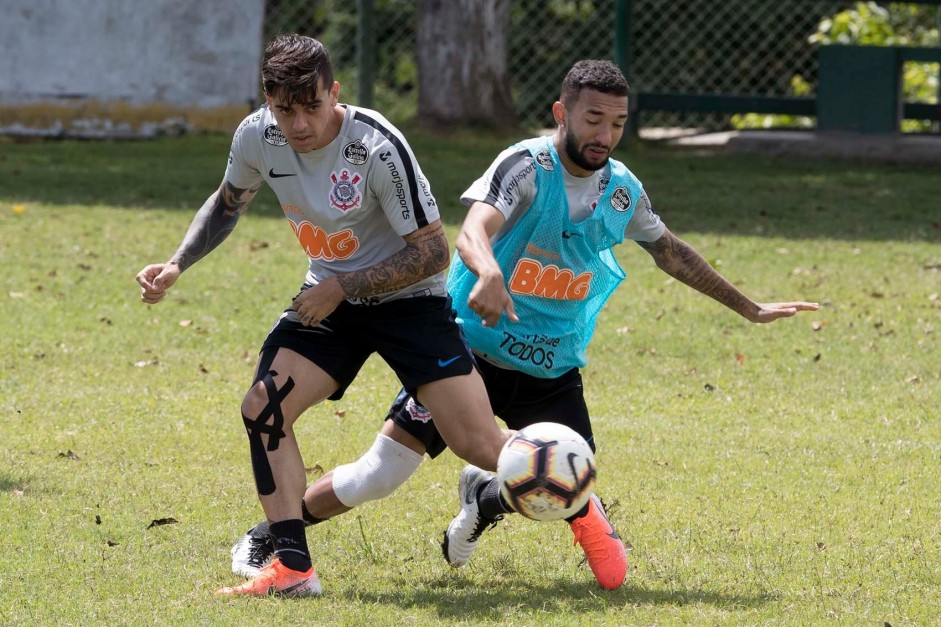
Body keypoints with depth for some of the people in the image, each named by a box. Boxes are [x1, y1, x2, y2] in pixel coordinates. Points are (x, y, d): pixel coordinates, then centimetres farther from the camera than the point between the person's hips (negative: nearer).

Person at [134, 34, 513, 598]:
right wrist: (178, 265, -2)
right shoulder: (257, 138, -12)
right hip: (330, 298, 5)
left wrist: (342, 287, -24)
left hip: (408, 298, -5)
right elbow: (228, 203, 12)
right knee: (263, 409, -14)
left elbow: (433, 252, -22)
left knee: (478, 445, -12)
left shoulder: (378, 148, -29)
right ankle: (294, 568, -9)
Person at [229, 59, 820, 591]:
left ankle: (485, 498, 21)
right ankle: (266, 539, 15)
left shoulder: (622, 190, 1)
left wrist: (750, 309, 25)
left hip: (551, 371, 5)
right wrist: (487, 272, -58)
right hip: (470, 349, -5)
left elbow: (673, 252, 19)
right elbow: (474, 229, -35)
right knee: (376, 477, -8)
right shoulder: (528, 167, -17)